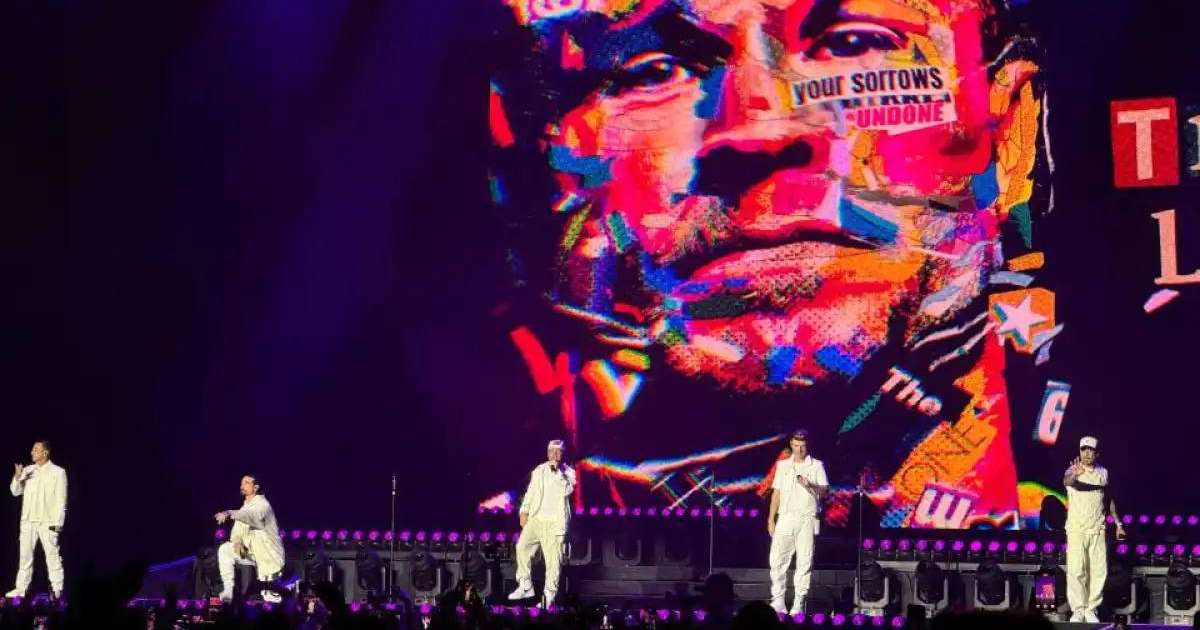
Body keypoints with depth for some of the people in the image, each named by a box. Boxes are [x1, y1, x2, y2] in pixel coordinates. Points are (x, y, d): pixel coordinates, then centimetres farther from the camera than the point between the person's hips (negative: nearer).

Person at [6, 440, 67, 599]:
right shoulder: (27, 471, 11)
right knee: (25, 555, 5)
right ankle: (21, 588, 9)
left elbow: (61, 499, -5)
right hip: (28, 520, 5)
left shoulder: (58, 472, -2)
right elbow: (16, 491, 11)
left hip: (48, 521, -5)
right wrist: (17, 477, -8)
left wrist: (57, 523, -11)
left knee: (52, 555, -4)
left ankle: (57, 589, -2)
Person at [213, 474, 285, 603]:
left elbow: (252, 516, -37)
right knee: (224, 550, -15)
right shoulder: (245, 507, 11)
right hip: (248, 552, 7)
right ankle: (228, 590, -16)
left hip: (267, 555, -7)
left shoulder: (262, 504, -14)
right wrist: (237, 543, -16)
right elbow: (237, 531, 8)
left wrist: (229, 513, -52)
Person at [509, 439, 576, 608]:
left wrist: (557, 472, -14)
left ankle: (549, 596, -4)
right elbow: (530, 492, 16)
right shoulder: (539, 471, 15)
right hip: (535, 518, 3)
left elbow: (567, 490, -13)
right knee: (522, 546, -13)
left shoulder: (568, 472, 4)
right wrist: (524, 511, 8)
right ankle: (525, 586, -2)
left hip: (555, 522, -3)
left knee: (552, 558, -7)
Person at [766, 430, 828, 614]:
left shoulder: (817, 466, 7)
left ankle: (799, 603, -3)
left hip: (807, 518, -2)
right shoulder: (783, 465, 15)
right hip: (785, 518, 2)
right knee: (777, 559, -5)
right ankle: (778, 601, 0)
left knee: (804, 561, -5)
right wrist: (771, 519, 9)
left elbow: (824, 491, -2)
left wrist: (810, 486, -22)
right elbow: (776, 493, 15)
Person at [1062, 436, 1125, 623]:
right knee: (1076, 570, -8)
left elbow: (1109, 498, 20)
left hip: (1098, 530, 3)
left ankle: (1091, 610, 7)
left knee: (1099, 571, 0)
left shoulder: (1103, 472, 8)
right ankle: (1078, 610, -2)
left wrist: (1118, 523, 19)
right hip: (1076, 529, -3)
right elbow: (1066, 481, -30)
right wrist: (1075, 474, -53)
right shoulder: (1073, 470, -5)